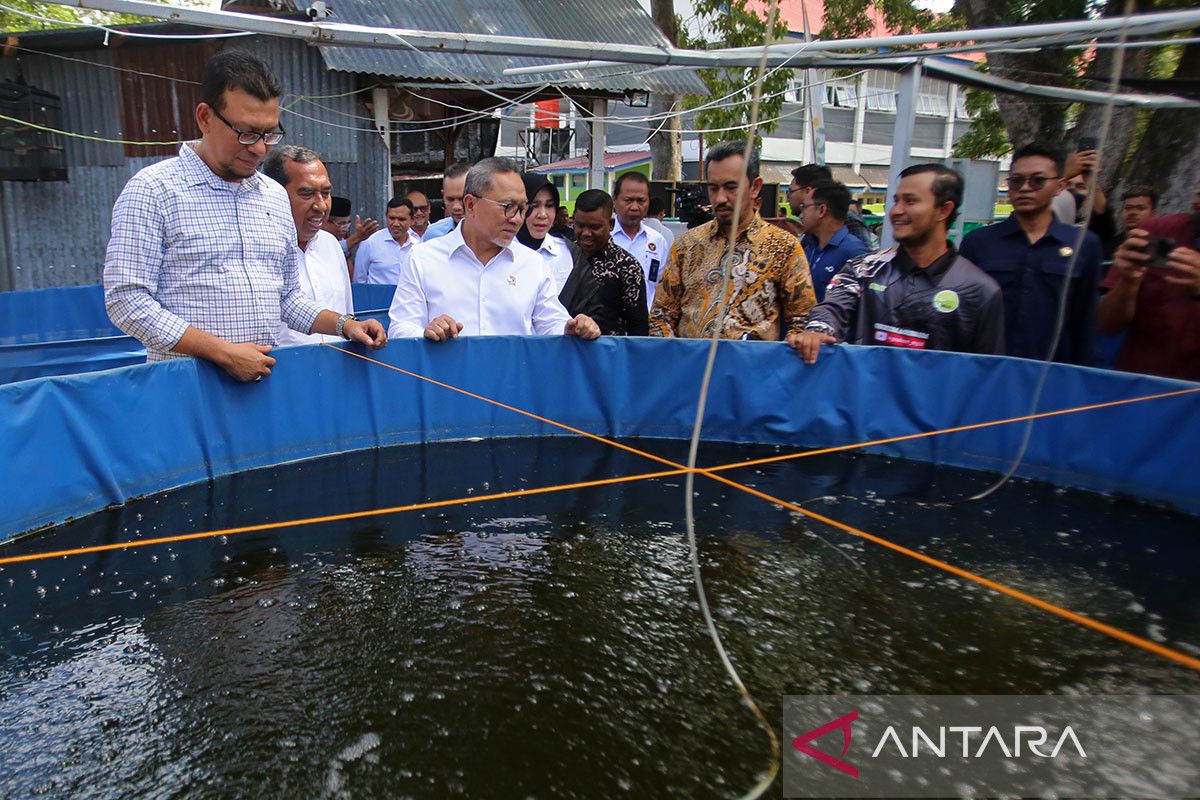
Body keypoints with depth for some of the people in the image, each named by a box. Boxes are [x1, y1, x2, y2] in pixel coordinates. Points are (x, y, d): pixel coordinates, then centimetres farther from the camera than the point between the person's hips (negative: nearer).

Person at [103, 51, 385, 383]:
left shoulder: (276, 196, 15)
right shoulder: (152, 190, -2)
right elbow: (126, 299, -8)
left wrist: (344, 324, 5)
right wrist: (224, 352, -14)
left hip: (267, 380, 4)